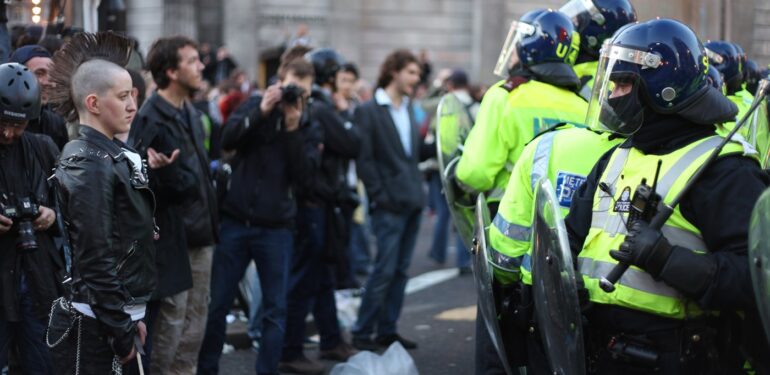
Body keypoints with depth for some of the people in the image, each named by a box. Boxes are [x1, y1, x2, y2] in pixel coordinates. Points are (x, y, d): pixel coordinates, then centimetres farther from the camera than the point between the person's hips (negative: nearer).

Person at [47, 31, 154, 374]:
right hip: (92, 330, -8)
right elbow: (95, 261, -18)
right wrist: (122, 333, -16)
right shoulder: (88, 166, -14)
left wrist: (132, 319, 14)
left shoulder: (115, 156, 12)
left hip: (117, 317, 8)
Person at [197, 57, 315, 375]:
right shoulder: (256, 106, 3)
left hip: (276, 227, 0)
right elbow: (227, 141, -10)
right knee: (217, 303, 4)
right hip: (236, 220, 0)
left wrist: (293, 129, -16)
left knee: (276, 309, 1)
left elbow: (301, 174, -7)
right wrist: (261, 111, -20)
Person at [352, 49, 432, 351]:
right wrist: (379, 197, -15)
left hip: (412, 202, 7)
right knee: (385, 269, -9)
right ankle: (362, 333, -2)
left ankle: (387, 330, 16)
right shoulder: (369, 111, -6)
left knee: (400, 270, 9)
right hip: (389, 206, -7)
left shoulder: (408, 110, 17)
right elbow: (364, 159, -10)